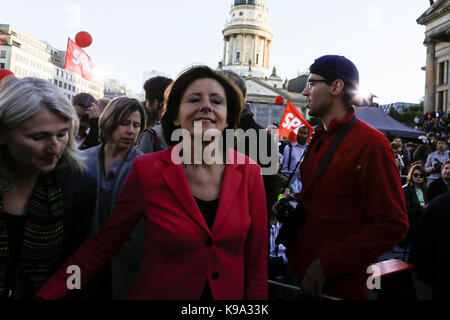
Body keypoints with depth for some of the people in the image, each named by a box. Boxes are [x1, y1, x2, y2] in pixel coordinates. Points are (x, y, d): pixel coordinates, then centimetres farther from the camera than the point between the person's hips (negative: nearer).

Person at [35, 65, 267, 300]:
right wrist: (46, 294, -14)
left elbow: (256, 260, -5)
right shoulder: (148, 171, -16)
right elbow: (102, 246, -8)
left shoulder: (249, 173, -11)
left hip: (229, 293, 2)